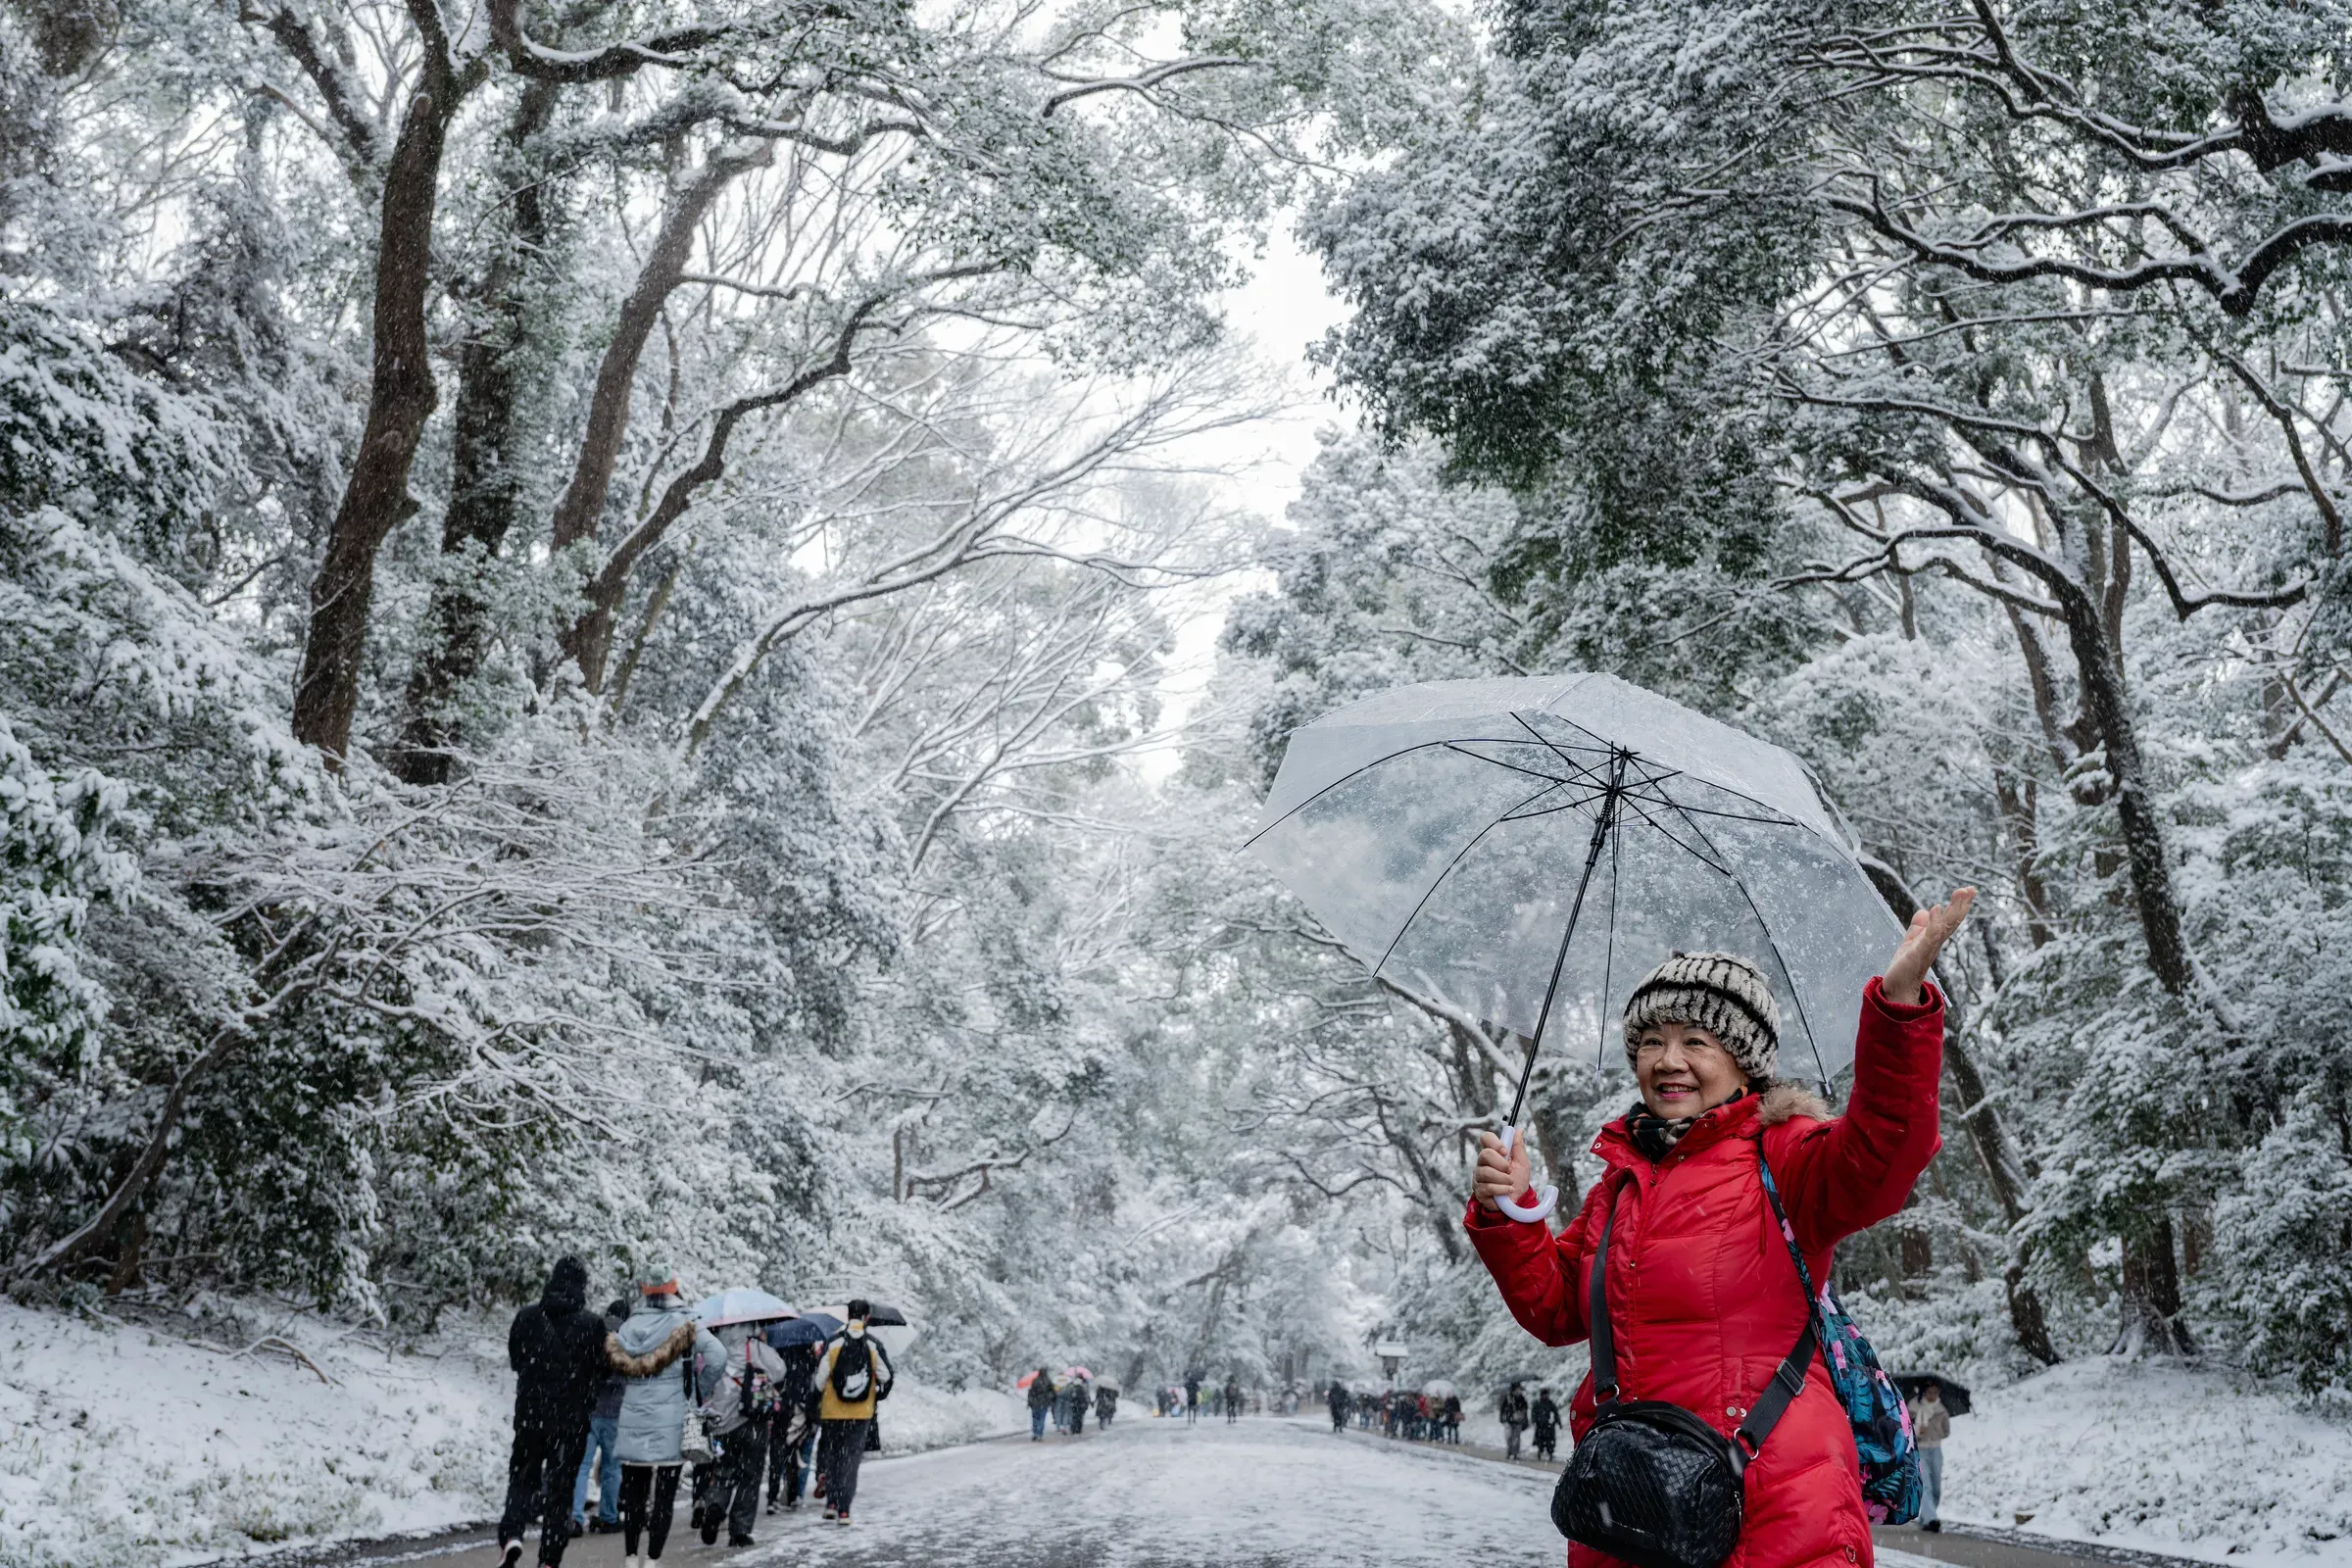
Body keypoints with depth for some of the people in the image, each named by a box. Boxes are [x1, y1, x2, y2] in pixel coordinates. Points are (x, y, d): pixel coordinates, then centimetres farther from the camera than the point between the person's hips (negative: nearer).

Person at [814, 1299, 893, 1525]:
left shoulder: (833, 1343, -8)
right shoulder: (874, 1345, -6)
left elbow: (820, 1377, -7)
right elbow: (886, 1377, -1)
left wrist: (819, 1400, 12)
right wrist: (877, 1397, 18)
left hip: (832, 1411, 0)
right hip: (862, 1413, 0)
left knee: (830, 1455, 17)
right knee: (851, 1458, 6)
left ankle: (831, 1502, 12)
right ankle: (844, 1510, 1)